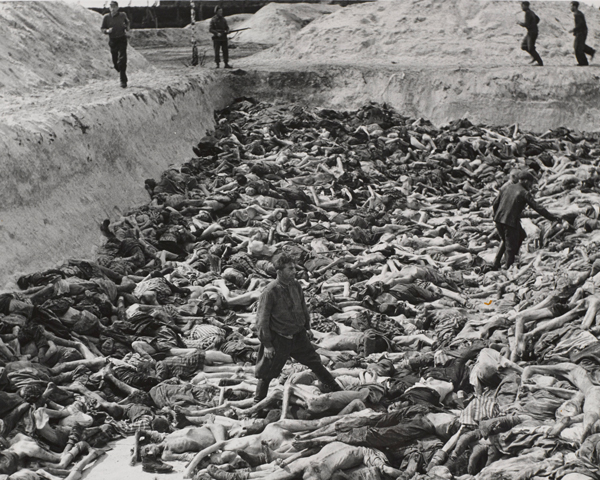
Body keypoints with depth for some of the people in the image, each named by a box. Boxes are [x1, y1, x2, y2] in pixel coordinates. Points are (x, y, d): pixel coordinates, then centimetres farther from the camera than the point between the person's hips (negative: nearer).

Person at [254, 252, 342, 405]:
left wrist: (307, 326, 20)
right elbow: (262, 319, -15)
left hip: (299, 335, 5)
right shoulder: (270, 292, -21)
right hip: (280, 339, -5)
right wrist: (266, 344, -13)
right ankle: (258, 403, 25)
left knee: (315, 363, 13)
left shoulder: (296, 285, -3)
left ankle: (337, 390, 25)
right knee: (267, 374, 6)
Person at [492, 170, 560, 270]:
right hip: (511, 222, -6)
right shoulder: (524, 193, -4)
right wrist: (552, 217, 0)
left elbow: (495, 203, 13)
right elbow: (537, 207, -6)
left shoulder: (506, 187, 11)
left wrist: (496, 215, 28)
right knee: (511, 247, 7)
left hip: (499, 220, 6)